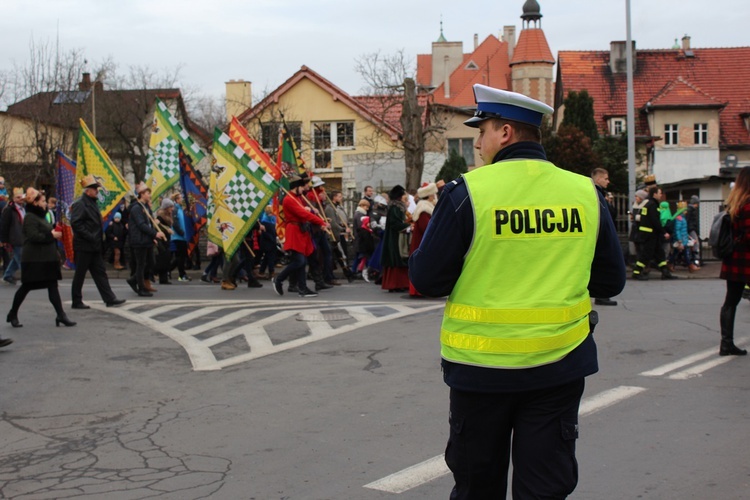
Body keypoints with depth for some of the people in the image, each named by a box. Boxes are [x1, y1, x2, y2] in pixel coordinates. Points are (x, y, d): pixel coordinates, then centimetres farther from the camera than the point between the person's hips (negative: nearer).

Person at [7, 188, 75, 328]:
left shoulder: (41, 216, 16)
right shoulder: (30, 217, -13)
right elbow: (33, 236, -23)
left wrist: (55, 233, 7)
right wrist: (51, 235, -18)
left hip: (47, 258, 9)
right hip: (34, 260, -9)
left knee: (53, 286, 2)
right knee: (26, 287, 2)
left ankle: (61, 315, -1)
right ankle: (13, 314, 18)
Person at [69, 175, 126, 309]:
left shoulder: (92, 203, 16)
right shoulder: (80, 204, -14)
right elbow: (76, 223, -22)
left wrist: (98, 240, 14)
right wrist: (90, 237, -22)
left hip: (94, 247, 9)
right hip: (83, 246, -9)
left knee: (100, 273, 8)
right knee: (80, 275, 0)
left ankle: (109, 299, 8)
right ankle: (76, 302, 9)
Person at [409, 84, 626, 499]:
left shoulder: (468, 192, -12)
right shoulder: (585, 193, -1)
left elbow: (426, 280, -9)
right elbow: (611, 281, 7)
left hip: (481, 367, -2)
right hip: (559, 367, 2)